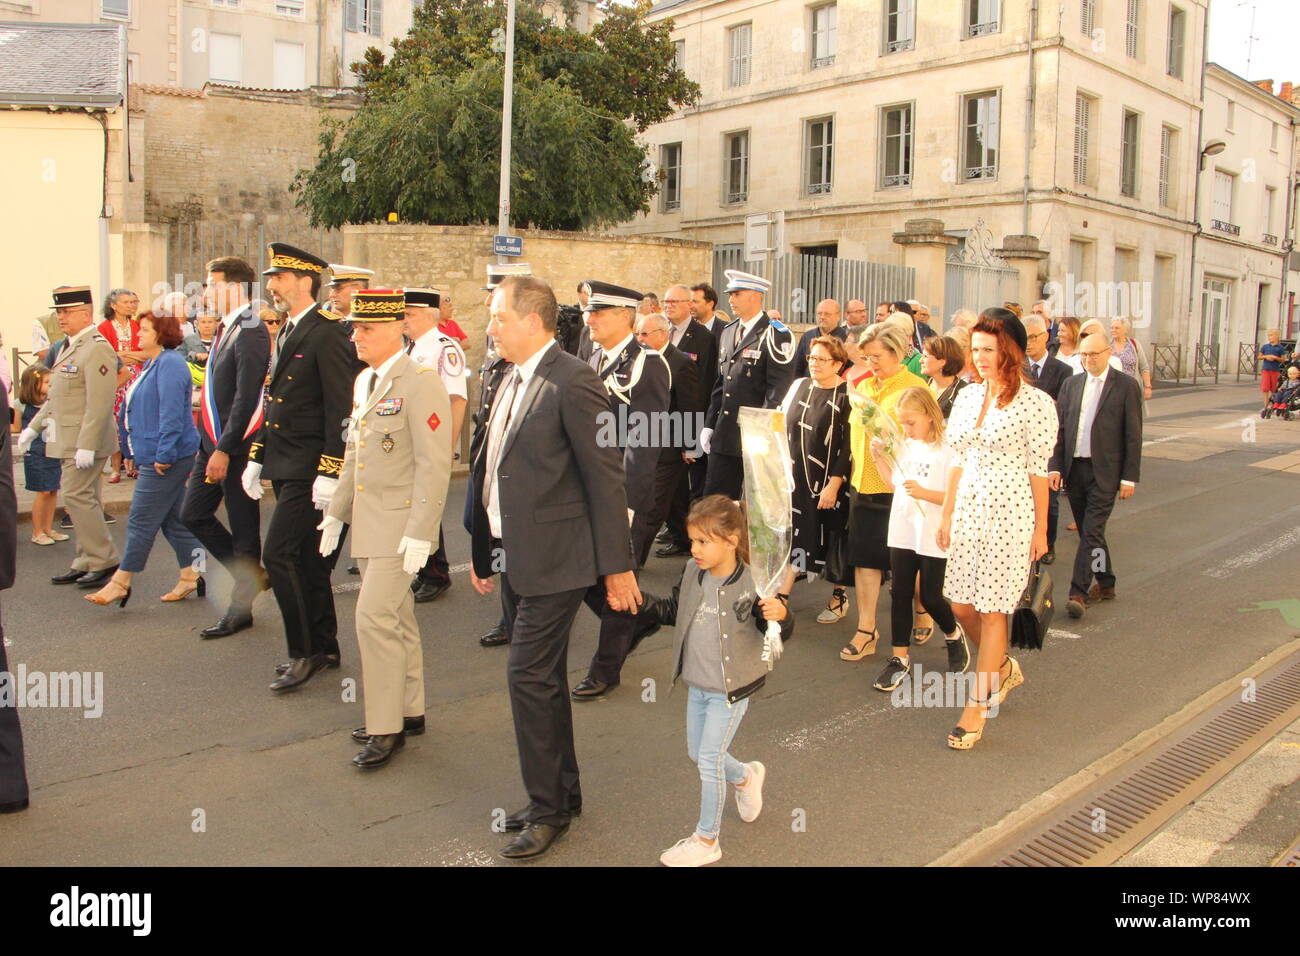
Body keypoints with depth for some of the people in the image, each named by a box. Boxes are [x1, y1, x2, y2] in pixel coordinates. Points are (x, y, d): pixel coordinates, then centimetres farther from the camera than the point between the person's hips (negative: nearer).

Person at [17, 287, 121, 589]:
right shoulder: (70, 346, 17)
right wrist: (33, 427, 23)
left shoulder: (97, 349, -16)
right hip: (68, 440, 10)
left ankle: (104, 560, 0)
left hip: (85, 440, -10)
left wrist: (87, 445, -25)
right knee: (82, 498, 12)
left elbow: (100, 403, -22)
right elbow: (57, 395, 25)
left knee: (77, 496, -9)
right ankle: (86, 563, 18)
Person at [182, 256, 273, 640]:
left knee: (243, 525, 3)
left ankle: (240, 607, 15)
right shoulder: (224, 330, 13)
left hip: (236, 448, -9)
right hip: (211, 443, 10)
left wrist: (225, 450, -23)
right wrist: (208, 445, 16)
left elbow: (246, 398, -22)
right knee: (193, 514, 13)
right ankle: (250, 575, 26)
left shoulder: (250, 333, -17)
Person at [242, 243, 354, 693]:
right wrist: (255, 458, 18)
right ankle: (324, 648, 25)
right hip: (284, 466, 9)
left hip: (308, 469, -9)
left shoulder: (327, 335, -13)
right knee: (307, 560, 14)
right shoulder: (286, 333, 15)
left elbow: (340, 410, -18)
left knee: (278, 554, -11)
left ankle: (304, 652, 2)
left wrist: (329, 474, -21)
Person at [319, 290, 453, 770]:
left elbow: (434, 466, -18)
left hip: (400, 524, -8)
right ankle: (409, 711, 27)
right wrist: (335, 514, 18)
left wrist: (419, 534, -21)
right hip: (367, 523, 8)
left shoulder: (420, 383, -15)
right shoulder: (363, 381, 13)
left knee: (375, 618, -9)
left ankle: (386, 728, 4)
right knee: (396, 619, 15)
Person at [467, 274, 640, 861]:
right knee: (542, 678, 16)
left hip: (555, 557, -9)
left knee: (529, 677, -5)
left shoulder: (572, 381, -15)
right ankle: (562, 794, 31)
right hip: (515, 555, 9)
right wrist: (485, 550, 16)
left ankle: (548, 809, 12)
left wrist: (617, 566, -14)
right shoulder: (513, 381, 11)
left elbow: (605, 477, -15)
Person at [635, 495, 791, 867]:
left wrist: (779, 616, -40)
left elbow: (780, 631, -18)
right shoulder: (693, 573, -3)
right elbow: (672, 611, 12)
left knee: (709, 760, -1)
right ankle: (746, 776, 50)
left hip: (730, 689, -7)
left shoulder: (751, 585, -21)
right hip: (697, 685, 7)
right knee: (696, 753, 20)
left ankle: (706, 841, 18)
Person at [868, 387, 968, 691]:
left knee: (930, 597, 3)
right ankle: (900, 658, 16)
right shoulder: (905, 446, 8)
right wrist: (879, 457, 5)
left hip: (932, 537, -6)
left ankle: (954, 635, 34)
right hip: (902, 533, 6)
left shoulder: (947, 450, -13)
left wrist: (923, 492, -27)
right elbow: (893, 483, 17)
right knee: (899, 594, 7)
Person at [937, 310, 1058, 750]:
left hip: (1010, 513, -6)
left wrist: (1040, 529, -4)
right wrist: (946, 515, 13)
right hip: (968, 508, 6)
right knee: (962, 605, 9)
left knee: (992, 610, 0)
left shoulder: (1035, 403, -9)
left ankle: (977, 707, 11)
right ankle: (1004, 668, 37)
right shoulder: (968, 396, 8)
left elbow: (1039, 469, -7)